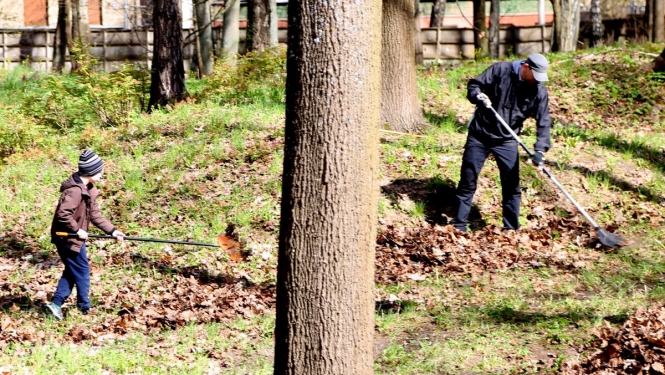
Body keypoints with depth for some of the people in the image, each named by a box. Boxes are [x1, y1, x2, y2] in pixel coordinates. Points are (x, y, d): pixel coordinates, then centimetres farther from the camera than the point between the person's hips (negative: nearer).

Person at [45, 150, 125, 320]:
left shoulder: (89, 190, 8)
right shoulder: (75, 190, -24)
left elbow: (95, 215, 10)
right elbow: (63, 214, -30)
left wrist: (112, 230, 3)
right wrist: (77, 230, -22)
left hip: (74, 238, 10)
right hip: (68, 238, -10)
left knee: (72, 270, 15)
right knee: (82, 271, 3)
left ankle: (57, 302, 15)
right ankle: (85, 308, 15)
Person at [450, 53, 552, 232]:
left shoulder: (539, 91, -9)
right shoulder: (500, 70, -13)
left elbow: (543, 122, -10)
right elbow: (474, 84, -4)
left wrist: (540, 150, -22)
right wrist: (479, 97, -26)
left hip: (507, 141, 1)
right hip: (479, 135, -1)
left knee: (511, 185, 1)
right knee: (467, 180, 4)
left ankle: (512, 229, 12)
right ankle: (459, 224, 15)